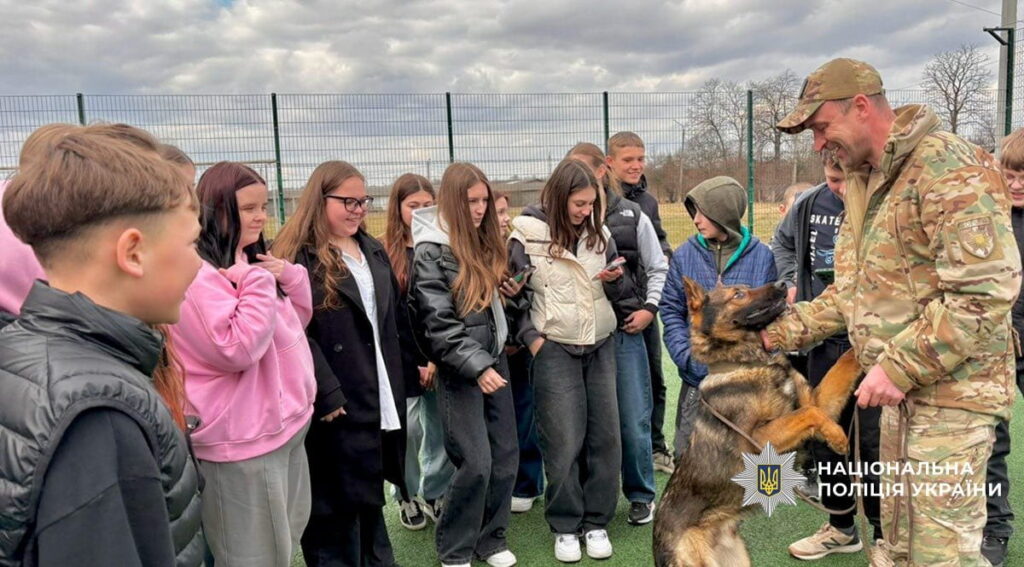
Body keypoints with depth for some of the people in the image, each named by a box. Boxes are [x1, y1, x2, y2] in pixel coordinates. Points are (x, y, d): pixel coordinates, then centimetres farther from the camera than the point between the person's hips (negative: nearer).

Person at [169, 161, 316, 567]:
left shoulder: (252, 262, 10)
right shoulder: (199, 275, -19)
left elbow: (297, 322, 17)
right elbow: (238, 349, -26)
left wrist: (290, 278, 0)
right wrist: (257, 282, -22)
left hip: (287, 426, 9)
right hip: (244, 442, -9)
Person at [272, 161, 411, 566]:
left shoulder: (374, 251, 12)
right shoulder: (298, 259, -12)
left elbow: (397, 319, 16)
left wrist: (411, 369, 14)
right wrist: (327, 394, -20)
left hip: (381, 395, 7)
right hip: (336, 402, -7)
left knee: (369, 491, 21)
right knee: (337, 501, 7)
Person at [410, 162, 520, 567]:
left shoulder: (484, 241, 10)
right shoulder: (431, 251, -12)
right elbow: (438, 322, -17)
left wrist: (509, 290, 3)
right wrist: (477, 366, -22)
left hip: (495, 358, 7)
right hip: (459, 369, -7)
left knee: (505, 454, 9)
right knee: (475, 462, -5)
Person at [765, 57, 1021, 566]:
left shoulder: (949, 168, -16)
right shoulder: (862, 181, 13)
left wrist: (899, 366, -23)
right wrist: (782, 332, 7)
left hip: (950, 390, -9)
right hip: (902, 389, 9)